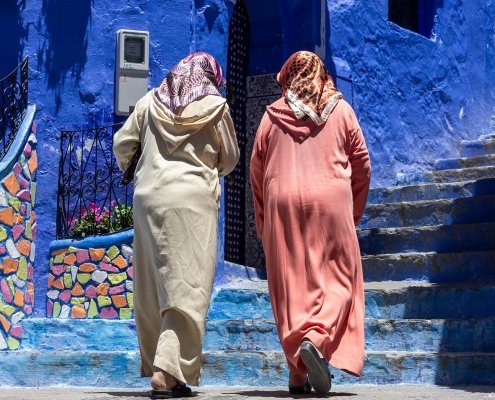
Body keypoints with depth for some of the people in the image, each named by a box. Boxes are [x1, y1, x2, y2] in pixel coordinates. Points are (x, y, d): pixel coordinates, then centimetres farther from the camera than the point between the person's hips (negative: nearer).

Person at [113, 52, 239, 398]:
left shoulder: (152, 100, 11)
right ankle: (168, 372, -17)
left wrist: (126, 168, 35)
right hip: (193, 197, -4)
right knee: (188, 286, -5)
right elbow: (230, 159, 10)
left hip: (148, 196, 4)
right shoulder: (215, 105, 4)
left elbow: (122, 143, 14)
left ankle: (156, 365, 18)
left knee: (152, 285, 12)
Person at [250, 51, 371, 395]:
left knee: (290, 285, 5)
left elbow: (256, 168, 10)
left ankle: (298, 372, 3)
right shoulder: (341, 110, 9)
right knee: (336, 279, 4)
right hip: (331, 202, -1)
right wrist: (355, 213, 18)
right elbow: (362, 163, 8)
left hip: (282, 202, 1)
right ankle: (317, 340, -22)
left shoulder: (273, 114, 9)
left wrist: (263, 221, 18)